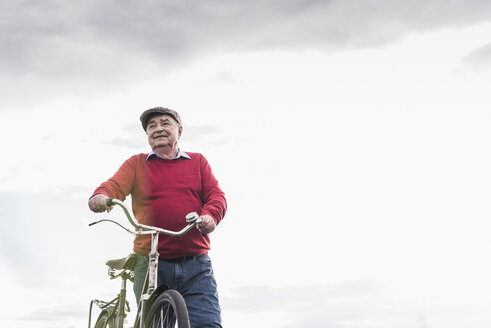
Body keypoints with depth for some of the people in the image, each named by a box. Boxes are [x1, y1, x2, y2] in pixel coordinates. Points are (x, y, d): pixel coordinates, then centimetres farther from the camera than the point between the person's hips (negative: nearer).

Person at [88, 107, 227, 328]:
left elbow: (216, 195, 7)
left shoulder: (198, 162, 18)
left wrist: (211, 215, -18)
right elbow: (115, 185, -2)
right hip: (150, 263, 0)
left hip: (196, 266, 0)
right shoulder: (136, 164, 15)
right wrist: (100, 196, -27)